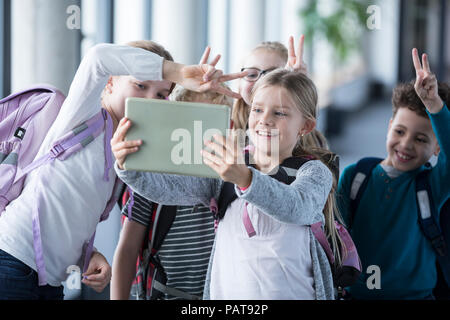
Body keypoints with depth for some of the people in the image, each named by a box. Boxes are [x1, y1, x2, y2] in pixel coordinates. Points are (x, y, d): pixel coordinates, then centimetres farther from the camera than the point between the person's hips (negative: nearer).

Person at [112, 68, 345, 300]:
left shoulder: (314, 172, 1)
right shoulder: (226, 169, 11)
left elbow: (295, 208, -19)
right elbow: (167, 189, -1)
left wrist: (245, 179, -35)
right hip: (225, 293, 3)